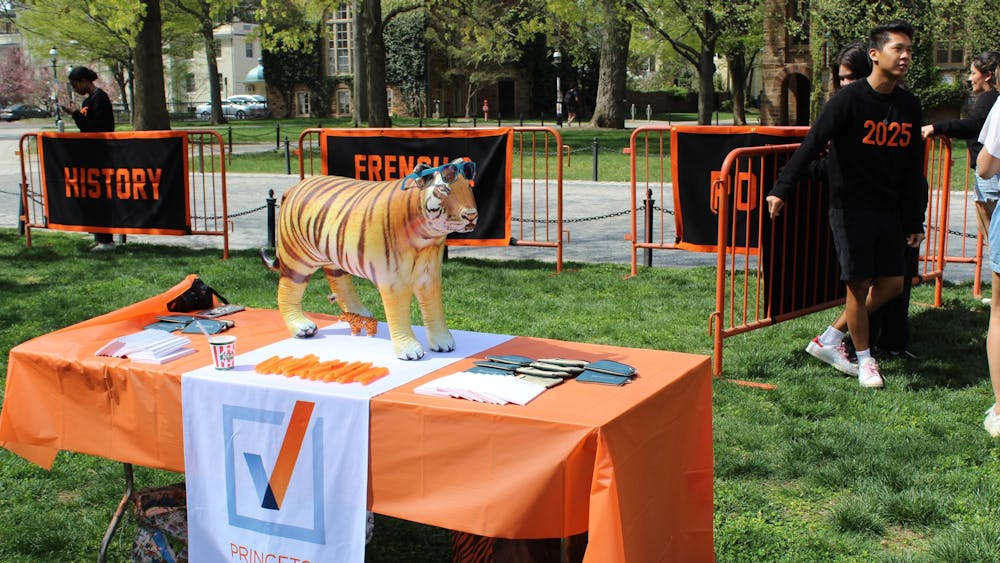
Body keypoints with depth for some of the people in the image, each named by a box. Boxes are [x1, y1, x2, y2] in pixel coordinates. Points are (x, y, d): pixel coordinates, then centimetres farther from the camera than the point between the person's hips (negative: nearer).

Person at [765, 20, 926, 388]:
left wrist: (914, 221, 11)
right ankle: (865, 359, 17)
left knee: (892, 282, 7)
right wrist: (782, 189, -23)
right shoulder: (849, 99, -12)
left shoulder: (909, 106, 6)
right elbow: (812, 146, -16)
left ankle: (828, 340, 20)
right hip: (851, 208, -6)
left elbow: (913, 171, 11)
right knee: (859, 284, -2)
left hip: (889, 210, 7)